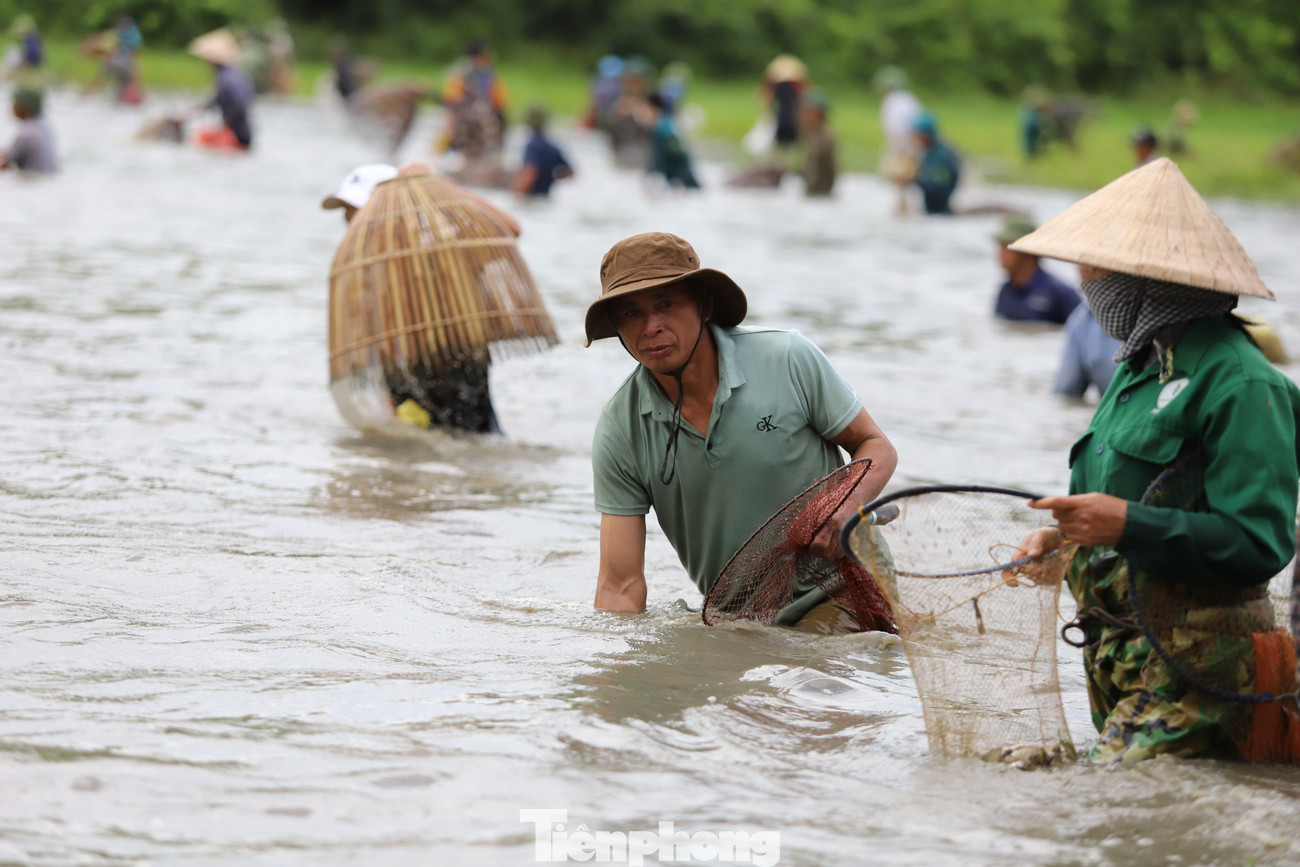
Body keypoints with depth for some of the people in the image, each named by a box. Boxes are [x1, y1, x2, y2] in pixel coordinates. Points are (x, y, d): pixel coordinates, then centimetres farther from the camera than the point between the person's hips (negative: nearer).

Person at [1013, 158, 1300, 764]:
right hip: (1121, 654, 9)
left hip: (1192, 663, -9)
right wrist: (1068, 536, 11)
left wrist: (1127, 525, -26)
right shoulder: (1141, 363, 16)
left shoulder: (1238, 383, -14)